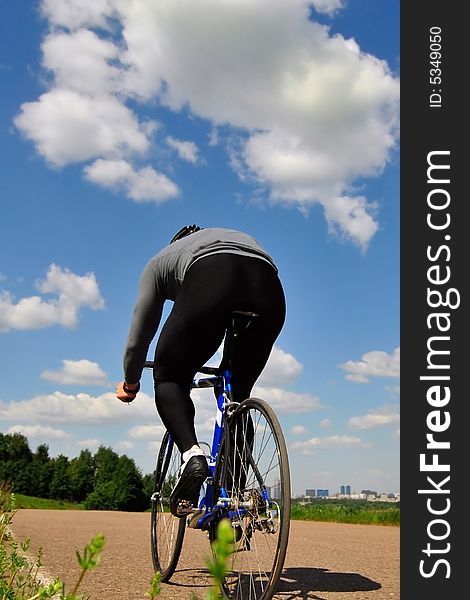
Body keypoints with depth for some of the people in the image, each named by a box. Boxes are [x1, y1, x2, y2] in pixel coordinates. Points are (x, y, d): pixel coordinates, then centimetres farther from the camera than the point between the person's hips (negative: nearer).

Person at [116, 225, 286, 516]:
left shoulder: (160, 260, 37)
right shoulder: (241, 237, 46)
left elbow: (140, 334, 39)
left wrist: (130, 383, 55)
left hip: (210, 280, -3)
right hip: (269, 288, 4)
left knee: (169, 378, 16)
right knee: (238, 394, 20)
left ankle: (192, 454, -9)